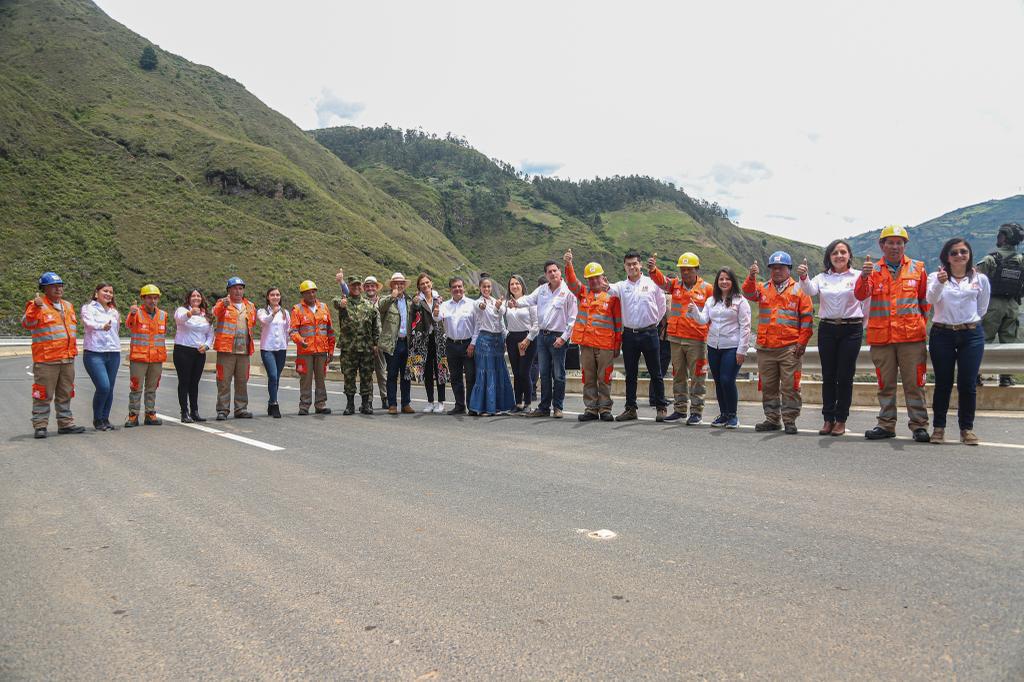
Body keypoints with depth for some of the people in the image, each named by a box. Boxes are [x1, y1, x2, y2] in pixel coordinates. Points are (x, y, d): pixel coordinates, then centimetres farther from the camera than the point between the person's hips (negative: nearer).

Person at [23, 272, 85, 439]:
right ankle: (40, 426, 6)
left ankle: (65, 423, 23)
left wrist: (73, 349, 22)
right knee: (44, 395, -2)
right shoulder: (37, 305, -6)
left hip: (67, 359, 7)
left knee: (65, 394, 14)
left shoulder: (68, 306, 17)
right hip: (46, 360, -7)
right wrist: (36, 307, -37)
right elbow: (27, 324, -23)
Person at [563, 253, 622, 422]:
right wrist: (568, 265, -23)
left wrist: (617, 345, -1)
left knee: (604, 378, 2)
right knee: (588, 378, 8)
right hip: (586, 343, 3)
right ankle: (591, 409, 15)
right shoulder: (583, 293, 12)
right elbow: (571, 282, -5)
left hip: (605, 345, -3)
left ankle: (605, 409, 11)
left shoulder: (611, 296, 2)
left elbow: (618, 322, 2)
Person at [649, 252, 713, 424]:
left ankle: (696, 411, 10)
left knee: (697, 377, 2)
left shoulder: (706, 288, 0)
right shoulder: (675, 284, 7)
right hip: (676, 338, 4)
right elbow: (661, 280, -12)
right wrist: (653, 269, -33)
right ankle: (680, 409, 23)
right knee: (678, 376, 12)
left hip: (697, 340, -4)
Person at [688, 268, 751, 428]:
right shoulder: (711, 300, 13)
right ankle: (723, 414, 21)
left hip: (732, 347, -5)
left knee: (727, 380, -12)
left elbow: (745, 327, -6)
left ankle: (732, 415, 4)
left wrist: (742, 350, -11)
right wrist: (694, 311, -17)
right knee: (718, 382, 9)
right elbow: (703, 319, 3)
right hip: (713, 347, 5)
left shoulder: (740, 301, -4)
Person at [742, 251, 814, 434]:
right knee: (768, 386, 9)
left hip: (790, 348, -3)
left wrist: (802, 342, -6)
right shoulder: (763, 288, 13)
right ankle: (772, 419, 18)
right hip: (765, 348, 4)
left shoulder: (799, 290, 4)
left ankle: (790, 420, 6)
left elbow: (807, 317, 1)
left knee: (790, 386, -2)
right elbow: (749, 293, -8)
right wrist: (751, 277, -26)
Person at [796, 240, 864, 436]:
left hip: (851, 329, -2)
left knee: (845, 376, 1)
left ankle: (841, 420, 10)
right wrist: (803, 277, -29)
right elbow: (810, 291, -11)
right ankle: (828, 419, 12)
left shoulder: (858, 276, 1)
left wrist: (867, 325, -12)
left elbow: (866, 301, -2)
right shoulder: (822, 277, 8)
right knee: (828, 376, 5)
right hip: (827, 329, 2)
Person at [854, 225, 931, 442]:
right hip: (881, 336, 1)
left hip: (911, 336, -1)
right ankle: (886, 425, 18)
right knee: (885, 384, 10)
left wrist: (921, 323, 7)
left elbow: (925, 300, 13)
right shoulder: (873, 270, 5)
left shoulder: (917, 269, 6)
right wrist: (864, 276, -28)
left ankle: (919, 425, 8)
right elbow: (861, 295, -11)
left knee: (914, 383, 1)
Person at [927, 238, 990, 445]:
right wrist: (939, 283, -36)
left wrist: (969, 323, 14)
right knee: (943, 383, 2)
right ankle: (938, 427, 10)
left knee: (968, 384, 0)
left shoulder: (980, 279, 7)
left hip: (971, 336, 1)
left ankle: (967, 428, 11)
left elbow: (982, 309, 19)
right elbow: (931, 299, -19)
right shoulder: (936, 277, 1)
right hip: (942, 335, -1)